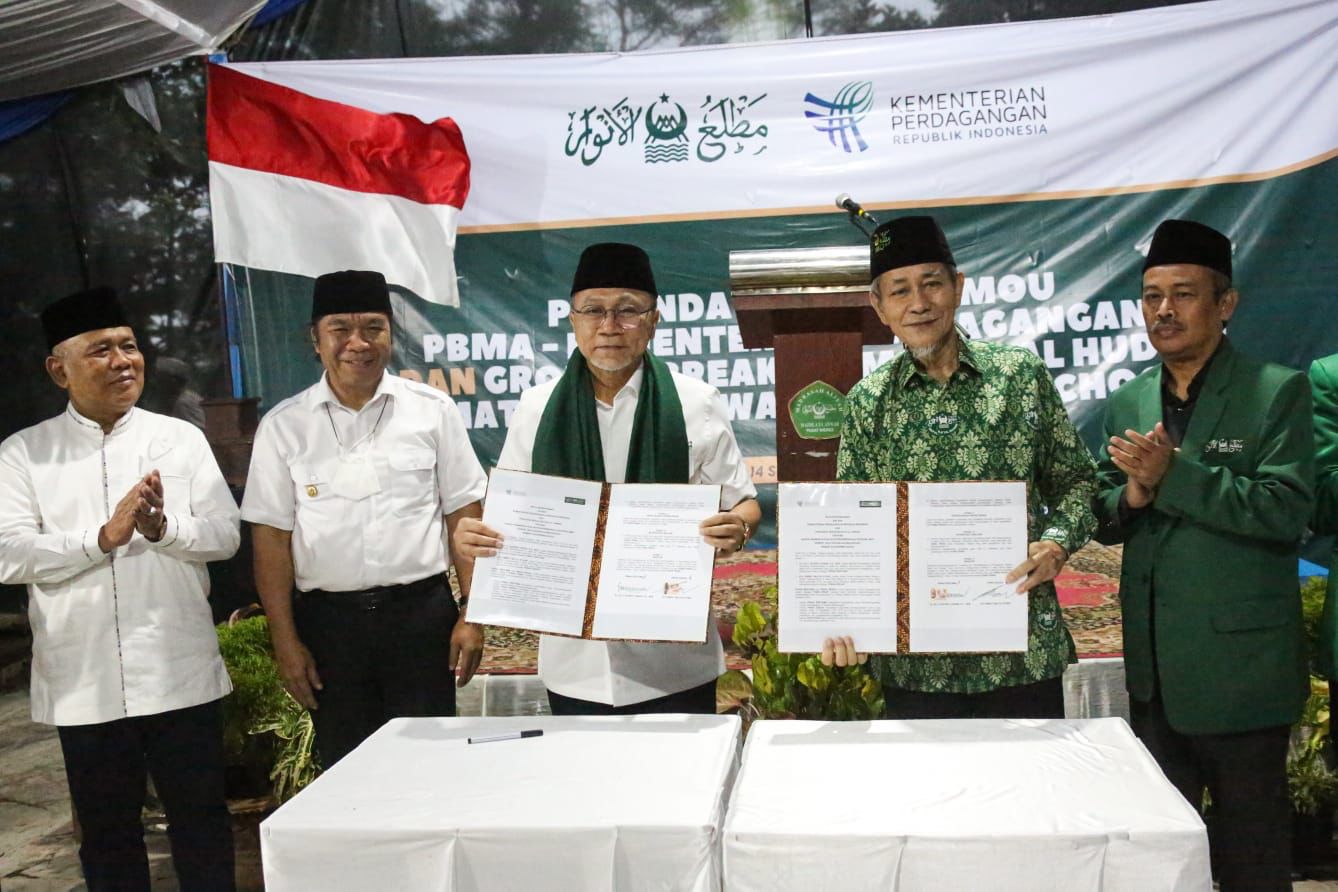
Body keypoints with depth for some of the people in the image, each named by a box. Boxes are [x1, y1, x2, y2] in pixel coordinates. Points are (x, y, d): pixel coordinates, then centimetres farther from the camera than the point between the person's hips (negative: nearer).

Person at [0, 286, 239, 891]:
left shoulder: (181, 439, 6)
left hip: (180, 674, 0)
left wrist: (163, 528, -18)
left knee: (201, 819, 10)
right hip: (83, 682, 0)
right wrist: (104, 537, -20)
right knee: (107, 832, 14)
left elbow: (225, 534, 1)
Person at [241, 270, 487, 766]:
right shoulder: (283, 426, 2)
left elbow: (464, 516, 2)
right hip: (328, 620, 1)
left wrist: (472, 614, -3)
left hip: (421, 612, -1)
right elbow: (272, 538, 3)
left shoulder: (433, 411, 1)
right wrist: (285, 641, -1)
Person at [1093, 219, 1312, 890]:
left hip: (1239, 662, -5)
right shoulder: (1127, 403, 9)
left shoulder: (1277, 392, -6)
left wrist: (1172, 474, -22)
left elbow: (1287, 509, -17)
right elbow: (1103, 519, 10)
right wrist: (1132, 494, -12)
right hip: (1154, 665, 5)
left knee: (1249, 836, 8)